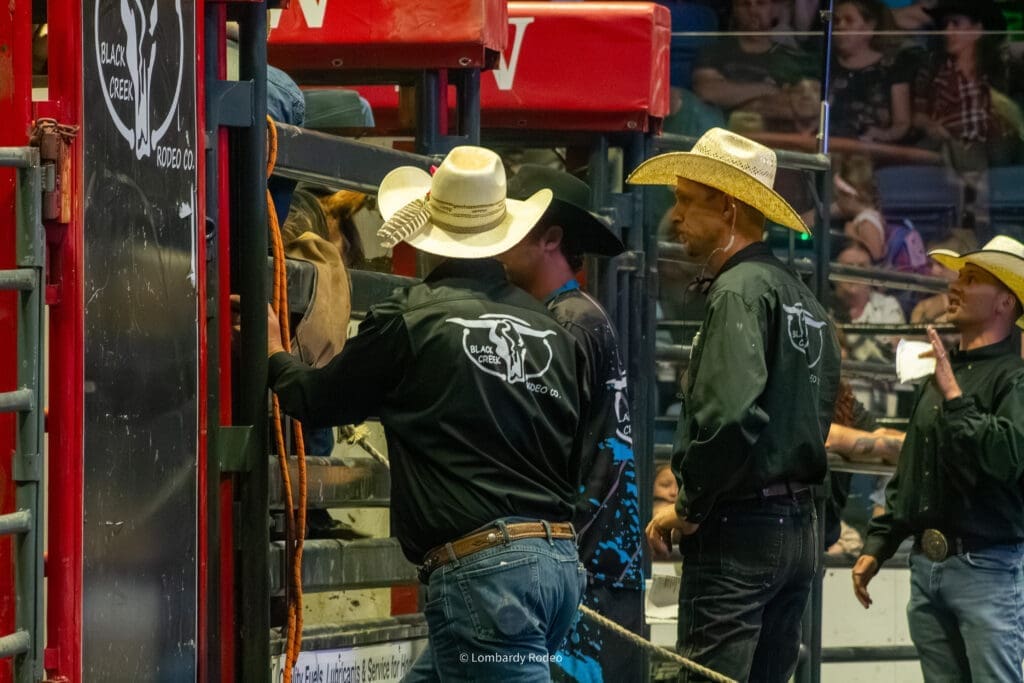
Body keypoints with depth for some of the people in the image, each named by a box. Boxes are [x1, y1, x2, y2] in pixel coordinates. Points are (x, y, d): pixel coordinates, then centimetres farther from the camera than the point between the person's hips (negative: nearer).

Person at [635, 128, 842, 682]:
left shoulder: (740, 289, -13)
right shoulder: (802, 297, 17)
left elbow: (730, 414, -25)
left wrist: (689, 508, -13)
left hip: (738, 530, -10)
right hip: (799, 527, 10)